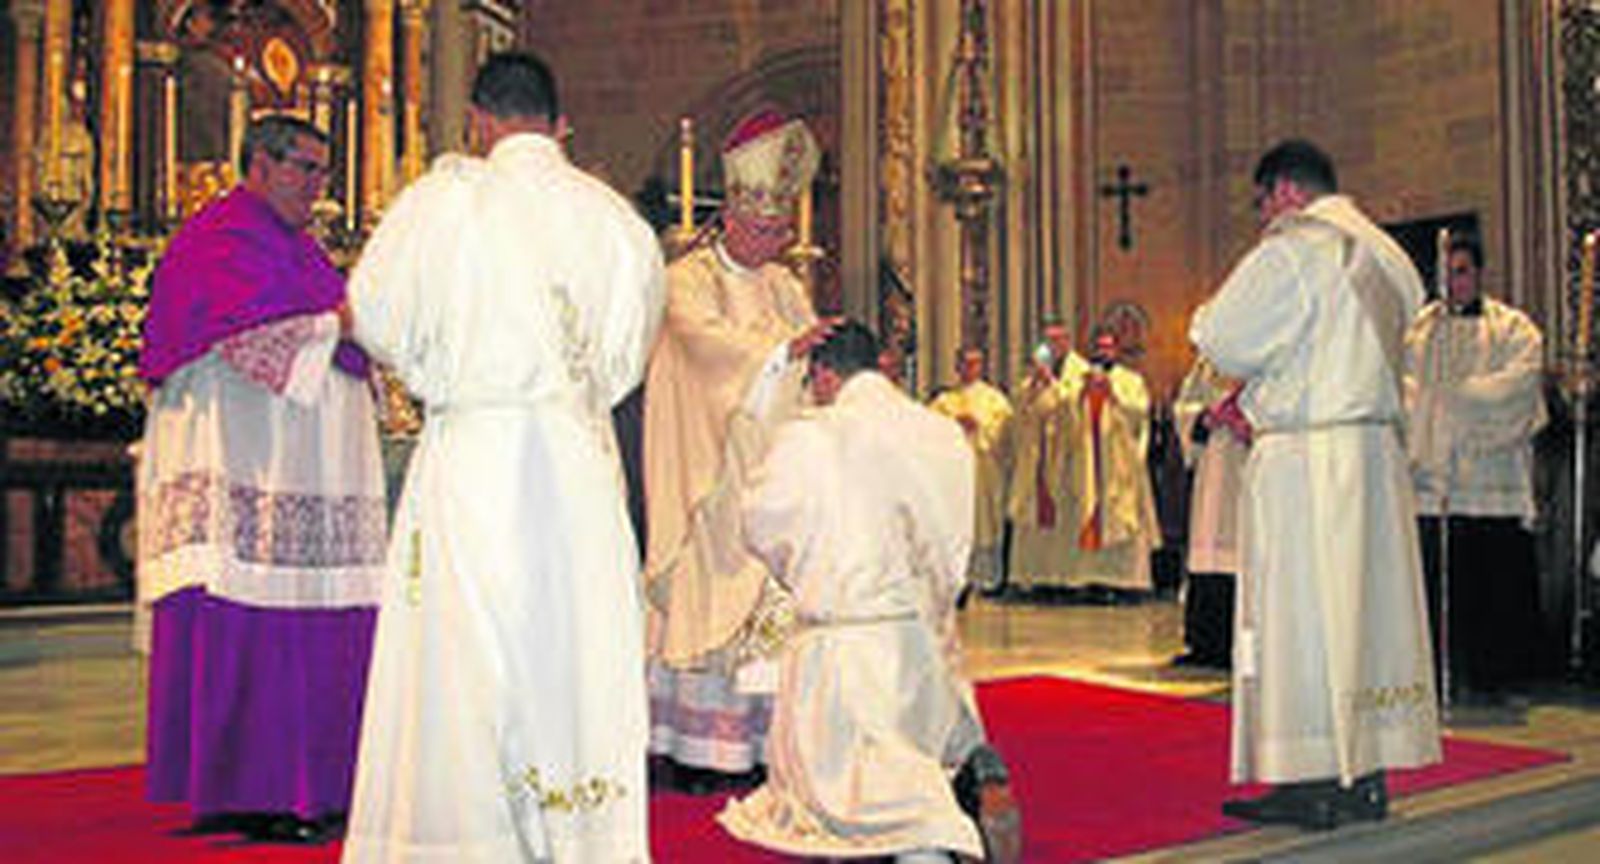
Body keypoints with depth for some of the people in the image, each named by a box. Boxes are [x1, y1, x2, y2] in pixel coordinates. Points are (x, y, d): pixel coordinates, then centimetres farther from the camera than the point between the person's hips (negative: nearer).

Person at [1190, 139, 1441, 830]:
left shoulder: (1292, 250, -12)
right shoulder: (1386, 253, 14)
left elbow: (1222, 339, -12)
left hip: (1306, 458, -8)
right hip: (1379, 453, 8)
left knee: (1300, 612, -2)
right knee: (1368, 604, 11)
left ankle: (1312, 781, 2)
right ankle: (1366, 777, 18)